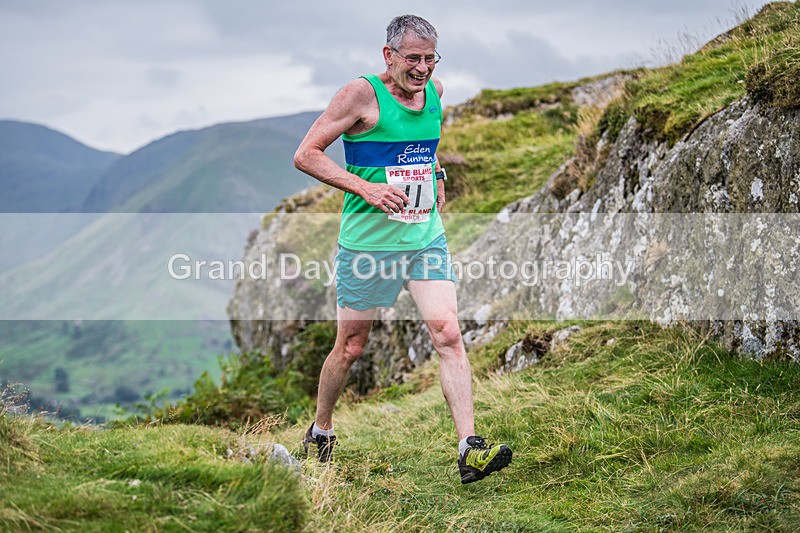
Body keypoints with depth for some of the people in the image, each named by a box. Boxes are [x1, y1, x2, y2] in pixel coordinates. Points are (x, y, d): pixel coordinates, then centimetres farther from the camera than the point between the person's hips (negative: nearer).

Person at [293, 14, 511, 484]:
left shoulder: (435, 91, 6)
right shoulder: (362, 94, -12)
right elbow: (306, 155, -12)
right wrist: (366, 188, -21)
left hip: (426, 238, 4)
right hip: (368, 243, -4)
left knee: (448, 334, -10)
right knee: (351, 346, 7)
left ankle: (470, 451, -11)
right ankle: (320, 432, 31)